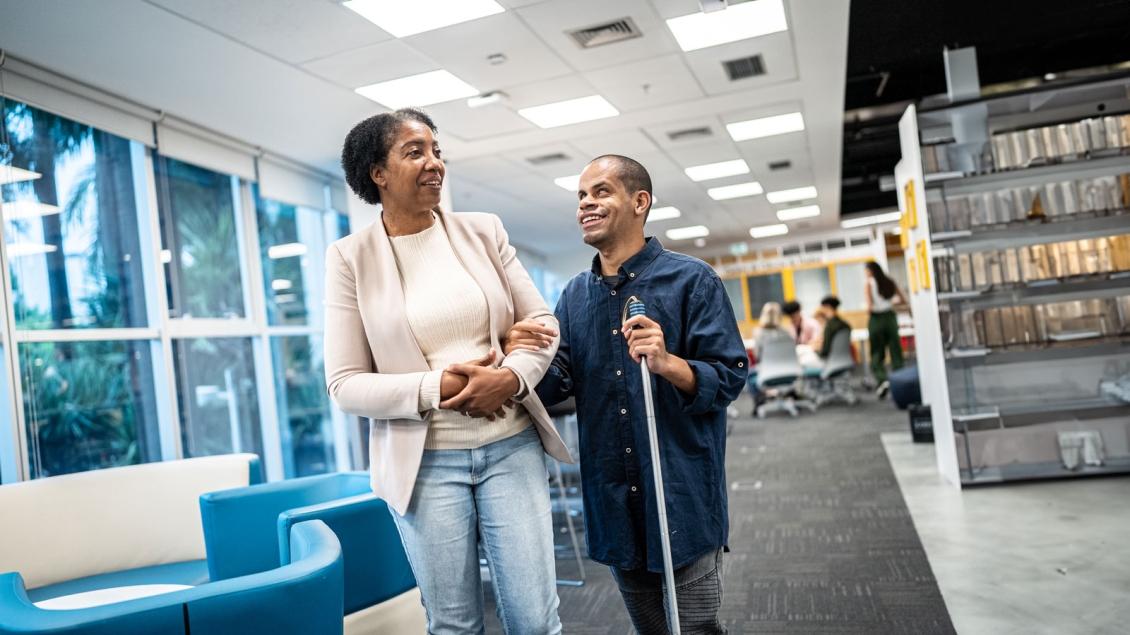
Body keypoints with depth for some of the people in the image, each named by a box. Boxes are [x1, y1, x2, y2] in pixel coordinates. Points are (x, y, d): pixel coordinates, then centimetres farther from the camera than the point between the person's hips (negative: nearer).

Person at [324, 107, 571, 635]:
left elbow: (541, 322, 6)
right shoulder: (349, 258, -3)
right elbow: (344, 384, -4)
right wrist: (435, 388, -18)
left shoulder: (484, 232, 4)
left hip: (512, 446, 2)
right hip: (425, 462, -1)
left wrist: (510, 377, -14)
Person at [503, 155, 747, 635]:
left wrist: (668, 365, -29)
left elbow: (730, 377, -11)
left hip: (683, 493, -5)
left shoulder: (691, 280, -7)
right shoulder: (575, 295, 8)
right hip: (612, 500, 5)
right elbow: (560, 385, 4)